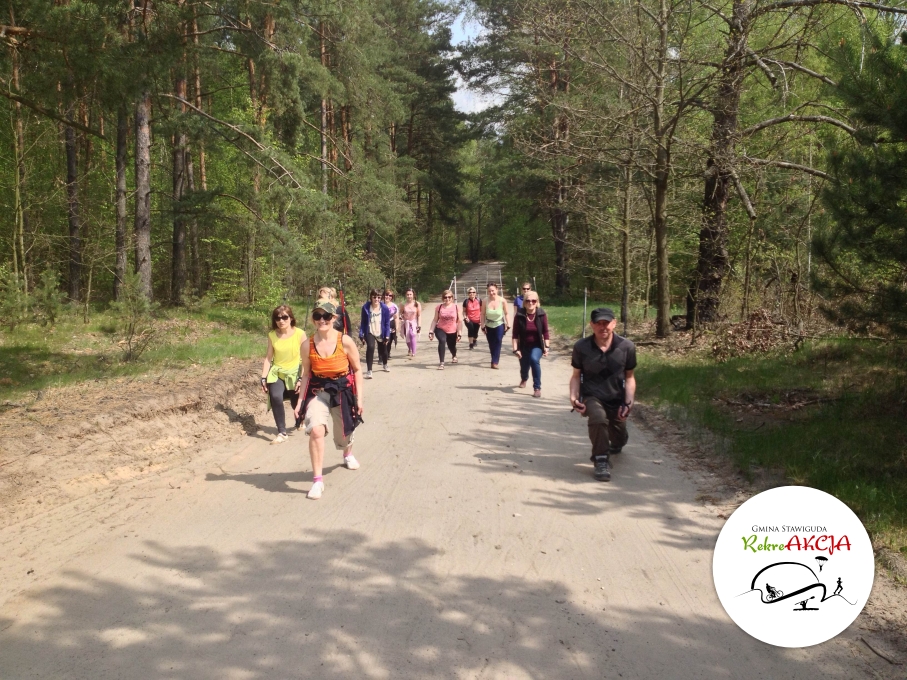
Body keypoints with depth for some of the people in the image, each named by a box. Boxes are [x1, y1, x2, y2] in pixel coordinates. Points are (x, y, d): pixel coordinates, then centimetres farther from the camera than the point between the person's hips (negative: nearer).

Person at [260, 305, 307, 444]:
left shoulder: (300, 334, -13)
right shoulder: (272, 335, -5)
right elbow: (268, 357, 0)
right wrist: (263, 378, -4)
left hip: (295, 373, -1)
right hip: (277, 373, 1)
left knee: (297, 404, 8)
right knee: (275, 397, -25)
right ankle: (282, 433, -13)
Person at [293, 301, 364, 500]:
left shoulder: (345, 341, -12)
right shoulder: (308, 345, -7)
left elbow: (357, 369, -2)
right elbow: (307, 374, 3)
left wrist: (359, 397, -3)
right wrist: (301, 400, 0)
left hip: (343, 391, 0)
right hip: (318, 392, 0)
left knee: (343, 433, 19)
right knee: (316, 431, -25)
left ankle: (348, 454, 58)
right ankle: (317, 480, -16)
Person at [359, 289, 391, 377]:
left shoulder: (384, 308, -10)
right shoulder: (366, 307, -10)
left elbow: (387, 323, -4)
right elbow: (363, 322, -2)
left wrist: (387, 336, -7)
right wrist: (361, 334, -6)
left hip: (381, 333, 2)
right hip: (370, 333, -2)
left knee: (383, 350, 18)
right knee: (370, 347, -26)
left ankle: (385, 365, 51)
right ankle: (369, 370, -20)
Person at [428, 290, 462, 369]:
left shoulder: (456, 307, -7)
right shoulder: (439, 307, -4)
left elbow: (459, 321, -4)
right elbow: (435, 320, 0)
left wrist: (459, 333, -7)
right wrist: (431, 331, -6)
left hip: (452, 331, 1)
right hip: (440, 330, -1)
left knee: (452, 347, 15)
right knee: (442, 341, -30)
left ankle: (454, 356, 56)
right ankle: (441, 363, -29)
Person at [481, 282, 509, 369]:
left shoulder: (502, 301, -17)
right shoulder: (486, 301, -16)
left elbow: (506, 313, -6)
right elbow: (483, 314, -7)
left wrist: (507, 325, -3)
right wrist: (483, 326, -7)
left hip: (499, 325, -2)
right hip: (489, 325, 2)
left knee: (498, 341, -19)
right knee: (491, 344, 10)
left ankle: (495, 362, -18)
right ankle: (494, 360, 30)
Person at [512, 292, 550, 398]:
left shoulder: (541, 314, -11)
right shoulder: (519, 315, -13)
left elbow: (545, 332, -4)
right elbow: (515, 334, -10)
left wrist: (546, 347, -8)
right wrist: (515, 349, -15)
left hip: (537, 346, -1)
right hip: (524, 346, 1)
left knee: (534, 359, -32)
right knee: (524, 368, 15)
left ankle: (537, 388, -24)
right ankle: (524, 379, 57)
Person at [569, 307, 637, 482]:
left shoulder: (627, 347, -10)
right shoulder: (581, 347, -10)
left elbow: (629, 377, 0)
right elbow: (576, 375, 1)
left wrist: (628, 402, -9)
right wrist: (574, 397, -13)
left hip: (617, 399, 2)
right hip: (591, 397, -2)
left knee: (619, 439, 18)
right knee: (598, 418, -36)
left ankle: (615, 444, 59)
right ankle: (601, 461, -18)